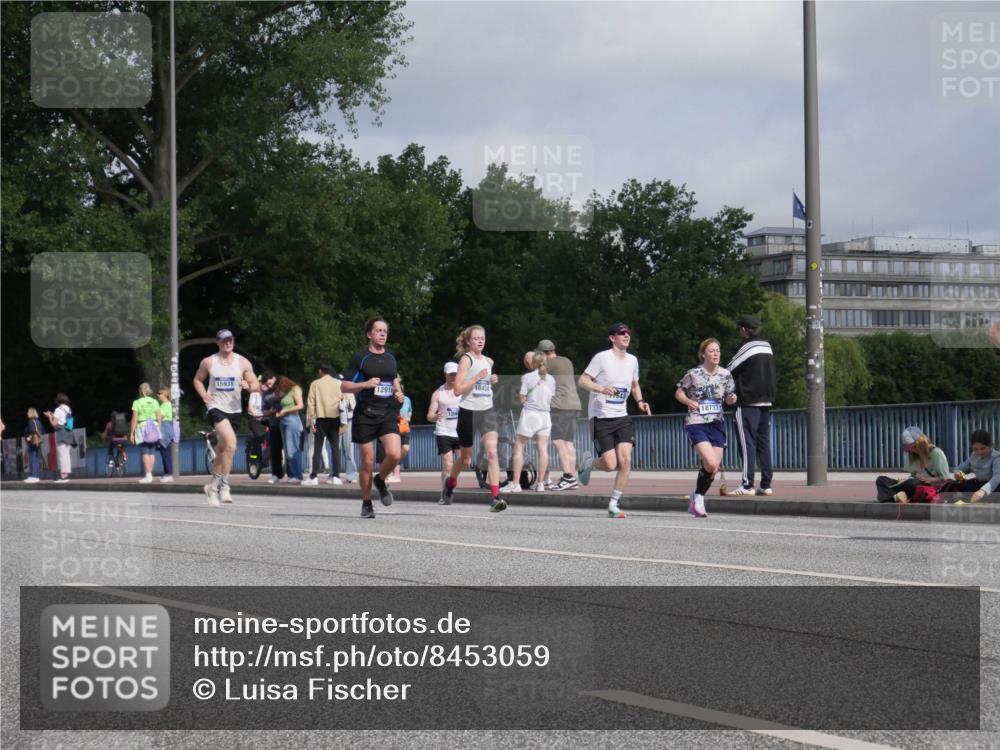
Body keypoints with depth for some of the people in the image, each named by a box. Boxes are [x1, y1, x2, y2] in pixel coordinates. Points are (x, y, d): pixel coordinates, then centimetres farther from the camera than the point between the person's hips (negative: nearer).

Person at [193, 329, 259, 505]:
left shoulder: (243, 362, 2)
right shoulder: (208, 362, 2)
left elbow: (256, 386, 3)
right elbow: (198, 380, 17)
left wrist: (248, 386, -20)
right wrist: (203, 394, -1)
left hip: (234, 410, 3)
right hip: (216, 407, -3)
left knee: (223, 450, 14)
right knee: (231, 442, -26)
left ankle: (213, 486, 31)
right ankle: (224, 485, -19)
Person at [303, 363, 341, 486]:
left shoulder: (315, 384, 1)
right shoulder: (338, 383, 7)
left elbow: (311, 404, -2)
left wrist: (311, 422, 1)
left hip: (322, 418, -2)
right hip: (335, 418, 2)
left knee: (317, 448, -1)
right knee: (335, 447, 6)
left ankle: (314, 476, -7)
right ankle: (335, 475, 1)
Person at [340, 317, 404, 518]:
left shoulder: (391, 358, 13)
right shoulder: (360, 358, -2)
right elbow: (344, 386, -2)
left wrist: (398, 393, 10)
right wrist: (365, 384, -17)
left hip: (388, 413, 3)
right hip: (365, 414, -3)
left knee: (394, 454, -18)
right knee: (368, 462, 0)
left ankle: (380, 481, 13)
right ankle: (366, 504, 16)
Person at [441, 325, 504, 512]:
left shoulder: (488, 361, 13)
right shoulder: (466, 359, -6)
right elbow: (458, 389, -15)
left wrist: (491, 380, 11)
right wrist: (477, 377, -21)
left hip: (487, 411, 4)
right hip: (469, 411, -4)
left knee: (492, 451, -16)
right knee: (466, 458, 10)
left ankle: (495, 497, -23)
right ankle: (451, 482, 42)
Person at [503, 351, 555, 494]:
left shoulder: (527, 377, -7)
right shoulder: (551, 379, 5)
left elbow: (522, 398, -6)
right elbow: (551, 400, 9)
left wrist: (517, 393, 13)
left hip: (529, 414, -4)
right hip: (545, 414, 4)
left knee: (519, 448, 2)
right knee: (543, 449, 4)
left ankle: (515, 483, -2)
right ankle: (540, 483, 3)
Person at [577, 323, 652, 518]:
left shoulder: (632, 360, 10)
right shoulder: (602, 358, -8)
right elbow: (582, 381, -11)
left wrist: (640, 402, 6)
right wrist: (602, 389, -27)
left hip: (622, 417, 5)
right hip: (601, 417, -5)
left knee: (625, 460, -12)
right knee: (610, 464, -13)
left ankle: (613, 504, 1)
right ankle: (589, 462, 23)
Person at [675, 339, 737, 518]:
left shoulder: (725, 374, 4)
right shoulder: (693, 374, -6)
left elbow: (728, 398, 14)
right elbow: (678, 392, 6)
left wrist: (732, 399, -9)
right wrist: (688, 401, -14)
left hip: (717, 424, 4)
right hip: (696, 424, -4)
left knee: (713, 468, 1)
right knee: (711, 463, -21)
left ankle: (697, 500, 22)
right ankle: (697, 498, 0)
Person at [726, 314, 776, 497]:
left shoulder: (747, 347, -10)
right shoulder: (767, 346, 12)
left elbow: (729, 372, -4)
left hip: (748, 403, -7)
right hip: (766, 401, 7)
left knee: (747, 443, -7)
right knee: (763, 443, 9)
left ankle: (747, 485, -12)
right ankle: (766, 485, 8)